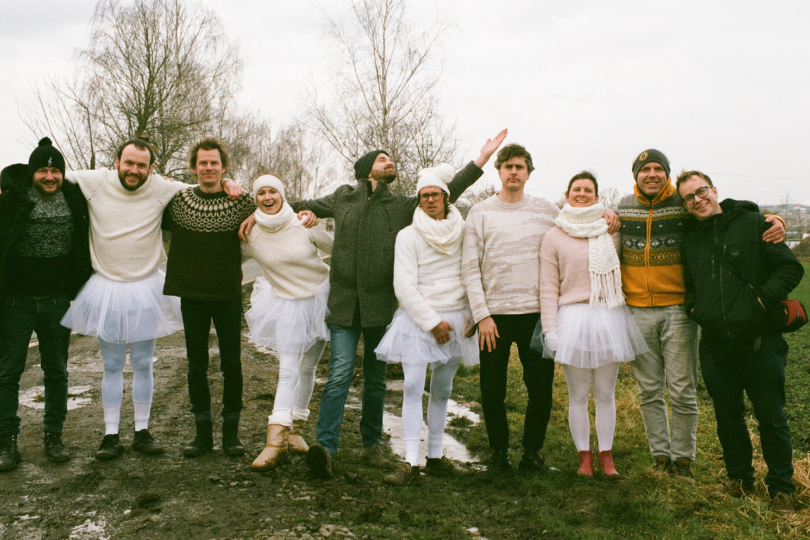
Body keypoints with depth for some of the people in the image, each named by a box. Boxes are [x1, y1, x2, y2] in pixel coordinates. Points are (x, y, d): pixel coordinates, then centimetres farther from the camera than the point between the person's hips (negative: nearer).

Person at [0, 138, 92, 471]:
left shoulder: (74, 200, 2)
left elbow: (83, 250, 12)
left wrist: (80, 292, 7)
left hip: (57, 302, 3)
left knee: (57, 371, 10)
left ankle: (54, 436, 21)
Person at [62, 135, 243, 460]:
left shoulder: (162, 189, -4)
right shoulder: (94, 183, -4)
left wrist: (227, 183, -12)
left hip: (145, 290, 0)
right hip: (105, 289, 0)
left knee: (142, 364, 7)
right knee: (112, 366, 7)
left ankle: (142, 432, 20)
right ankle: (110, 435, 17)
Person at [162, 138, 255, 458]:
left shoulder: (241, 202, -2)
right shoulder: (178, 200, 3)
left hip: (228, 294, -1)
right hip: (191, 293, 2)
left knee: (231, 364, 5)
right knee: (196, 365, 8)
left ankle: (231, 431, 17)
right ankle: (202, 431, 20)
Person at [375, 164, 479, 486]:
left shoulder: (463, 232, 7)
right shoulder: (408, 236, -2)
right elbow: (404, 286, -8)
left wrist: (472, 314, 1)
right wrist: (432, 322, -12)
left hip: (456, 321, 3)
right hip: (418, 320, -3)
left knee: (442, 391, 9)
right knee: (413, 389, -10)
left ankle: (436, 457, 18)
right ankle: (411, 463, -9)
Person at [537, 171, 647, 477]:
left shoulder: (611, 230, 9)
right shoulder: (554, 237, 2)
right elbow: (548, 287, 0)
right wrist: (550, 329, -5)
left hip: (609, 317, 2)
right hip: (573, 317, -2)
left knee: (605, 394, 8)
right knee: (578, 395, 5)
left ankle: (605, 455, 20)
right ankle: (584, 456, 17)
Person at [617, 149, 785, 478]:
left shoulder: (685, 204, -2)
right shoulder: (624, 207, 8)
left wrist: (773, 221, -14)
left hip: (678, 310, -2)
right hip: (637, 310, 3)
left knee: (682, 392, 1)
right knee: (649, 392, 10)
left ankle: (683, 457, 18)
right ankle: (660, 455, 24)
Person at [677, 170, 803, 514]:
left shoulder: (754, 224, -2)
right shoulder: (690, 241, 12)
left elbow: (791, 268, -3)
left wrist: (763, 299, -14)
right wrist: (693, 308, 5)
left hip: (759, 340, -4)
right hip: (715, 345, 4)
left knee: (771, 418, 4)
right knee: (728, 418, 13)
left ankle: (780, 486, 21)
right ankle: (740, 477, 31)